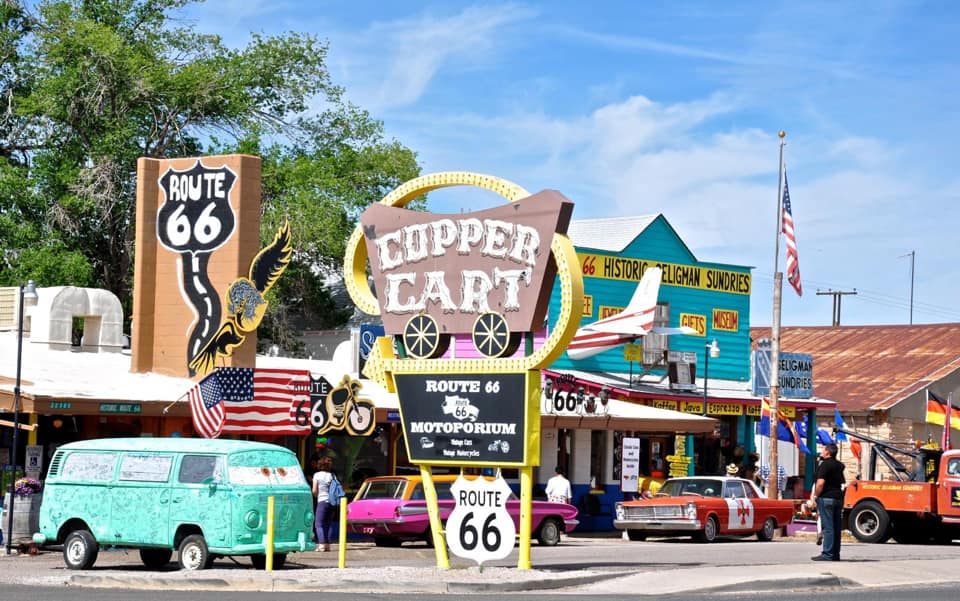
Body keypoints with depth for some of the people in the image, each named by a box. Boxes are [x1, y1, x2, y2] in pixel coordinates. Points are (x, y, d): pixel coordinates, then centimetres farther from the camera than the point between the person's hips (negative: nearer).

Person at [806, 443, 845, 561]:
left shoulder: (825, 465, -11)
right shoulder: (839, 465, 15)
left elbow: (820, 483, -19)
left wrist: (815, 497, -11)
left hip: (826, 498, -8)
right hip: (838, 498, 8)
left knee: (827, 527, -10)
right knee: (836, 527, 9)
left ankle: (827, 554, -12)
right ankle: (835, 554, 11)